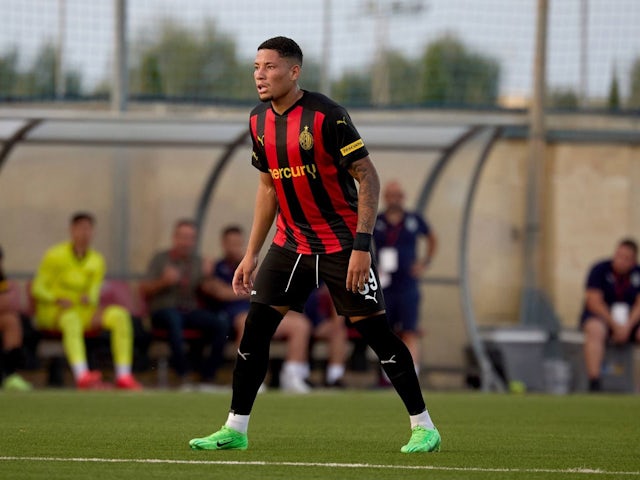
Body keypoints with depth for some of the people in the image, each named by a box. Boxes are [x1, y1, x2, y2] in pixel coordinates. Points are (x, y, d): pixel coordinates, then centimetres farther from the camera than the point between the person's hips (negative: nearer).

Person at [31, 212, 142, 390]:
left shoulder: (96, 260, 8)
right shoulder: (55, 255, -7)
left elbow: (94, 294, 5)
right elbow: (37, 289, -7)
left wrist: (89, 298, -20)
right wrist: (58, 299, -25)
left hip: (82, 311, 5)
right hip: (51, 312, -5)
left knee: (120, 315, -18)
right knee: (71, 318, -41)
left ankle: (124, 376, -27)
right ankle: (82, 376, -62)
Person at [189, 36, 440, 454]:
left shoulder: (326, 116, -18)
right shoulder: (260, 121, 4)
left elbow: (368, 177, -15)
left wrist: (362, 246, -22)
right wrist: (252, 254, 14)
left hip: (341, 243, -6)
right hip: (291, 242, 6)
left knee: (375, 329, -6)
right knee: (255, 328, -1)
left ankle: (423, 427, 3)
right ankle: (236, 428, 7)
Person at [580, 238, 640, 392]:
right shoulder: (599, 270, -8)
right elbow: (594, 302, -14)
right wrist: (615, 325, -22)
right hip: (599, 316, -3)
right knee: (595, 331, -37)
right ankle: (594, 383, -43)